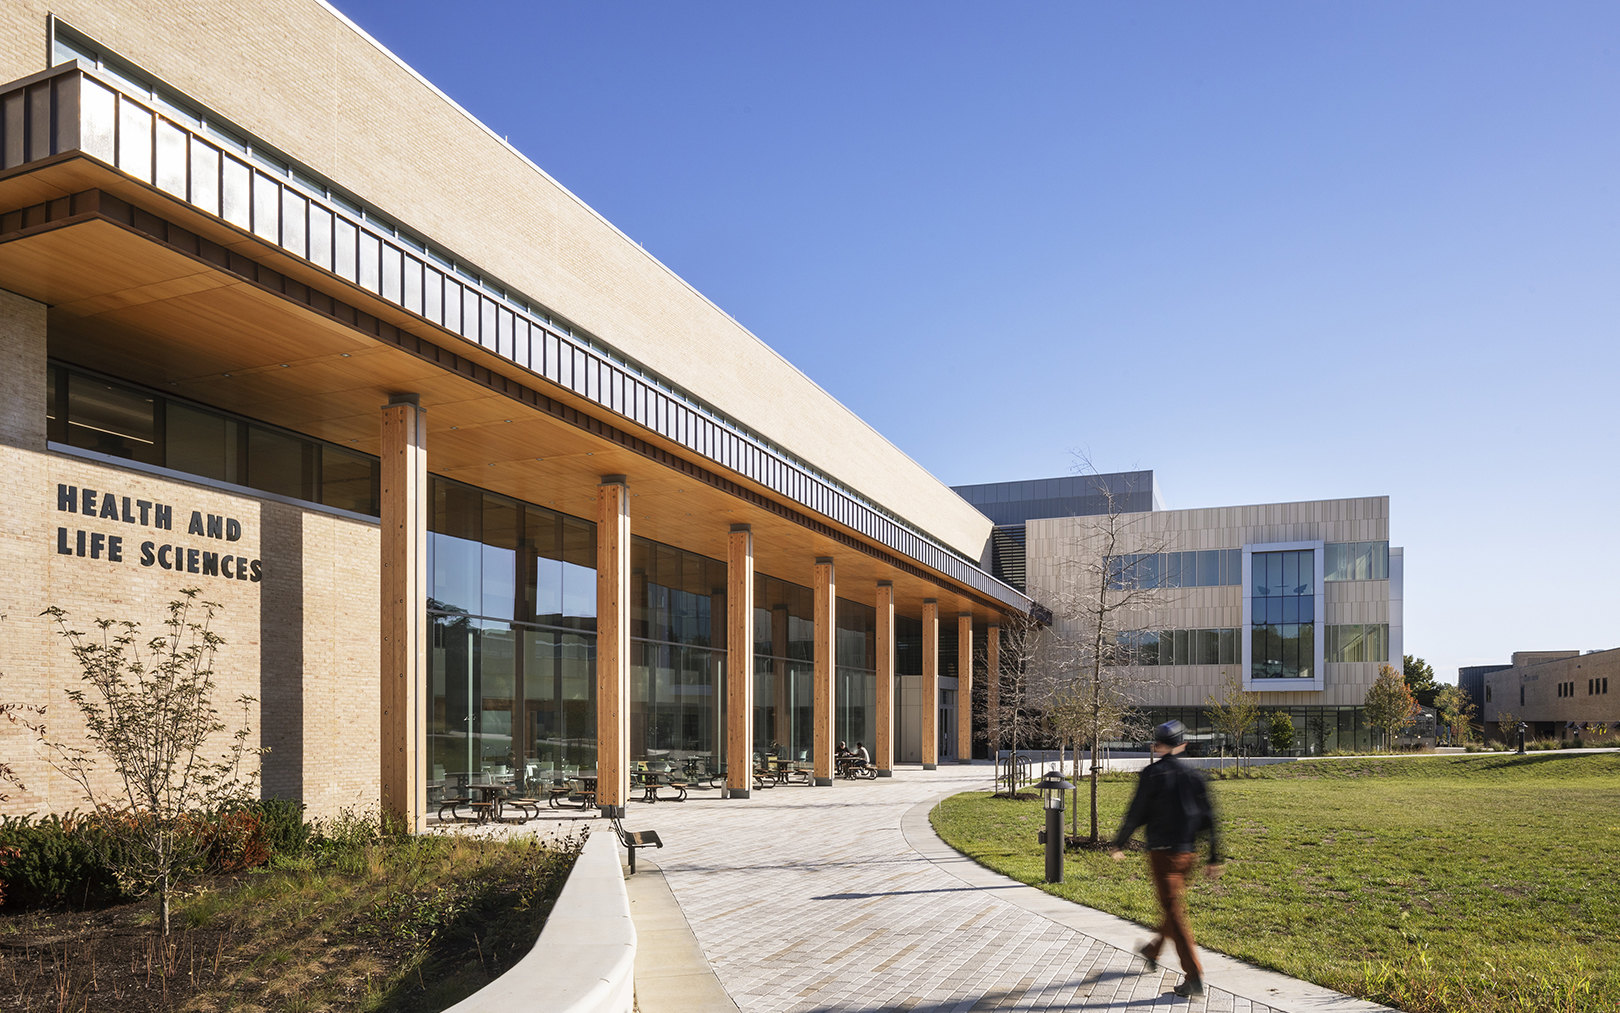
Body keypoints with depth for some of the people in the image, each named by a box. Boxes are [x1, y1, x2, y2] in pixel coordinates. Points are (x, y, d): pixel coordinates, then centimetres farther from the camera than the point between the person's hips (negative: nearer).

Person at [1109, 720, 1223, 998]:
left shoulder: (1152, 774, -10)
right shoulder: (1193, 776, 5)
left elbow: (1136, 813, -8)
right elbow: (1208, 819, 6)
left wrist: (1119, 844, 5)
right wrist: (1214, 859, 10)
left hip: (1162, 852, -6)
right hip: (1187, 852, 6)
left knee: (1174, 912, -4)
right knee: (1173, 904, 22)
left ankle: (1194, 977, -9)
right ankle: (1153, 950, 44)